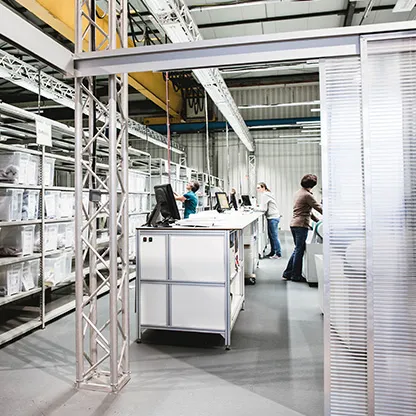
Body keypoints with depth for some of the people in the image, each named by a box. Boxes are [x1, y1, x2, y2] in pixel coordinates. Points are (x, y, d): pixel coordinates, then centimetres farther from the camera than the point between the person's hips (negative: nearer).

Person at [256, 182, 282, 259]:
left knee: (274, 236, -5)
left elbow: (263, 209, -16)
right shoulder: (268, 194, 17)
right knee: (271, 236, 14)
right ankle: (272, 252, 21)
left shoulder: (265, 195, -13)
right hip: (274, 217, 10)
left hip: (273, 218, -10)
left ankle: (278, 254, 1)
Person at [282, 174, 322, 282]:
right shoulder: (307, 195, -14)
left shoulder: (298, 193, 16)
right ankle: (296, 276, 11)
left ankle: (287, 273, 20)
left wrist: (317, 219, 20)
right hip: (301, 225, -9)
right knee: (299, 251, 1)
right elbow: (318, 207, -12)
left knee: (297, 250, 17)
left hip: (294, 224, 9)